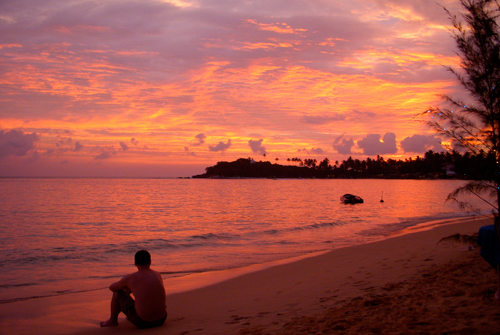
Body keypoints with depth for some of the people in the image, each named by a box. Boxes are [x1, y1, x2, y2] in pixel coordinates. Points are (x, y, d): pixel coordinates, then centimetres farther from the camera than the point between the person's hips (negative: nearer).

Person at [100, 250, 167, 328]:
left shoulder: (130, 278, -6)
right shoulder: (158, 275, 7)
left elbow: (112, 287, 12)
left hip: (142, 322, -4)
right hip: (161, 320, 4)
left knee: (118, 292, 15)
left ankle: (112, 320, 35)